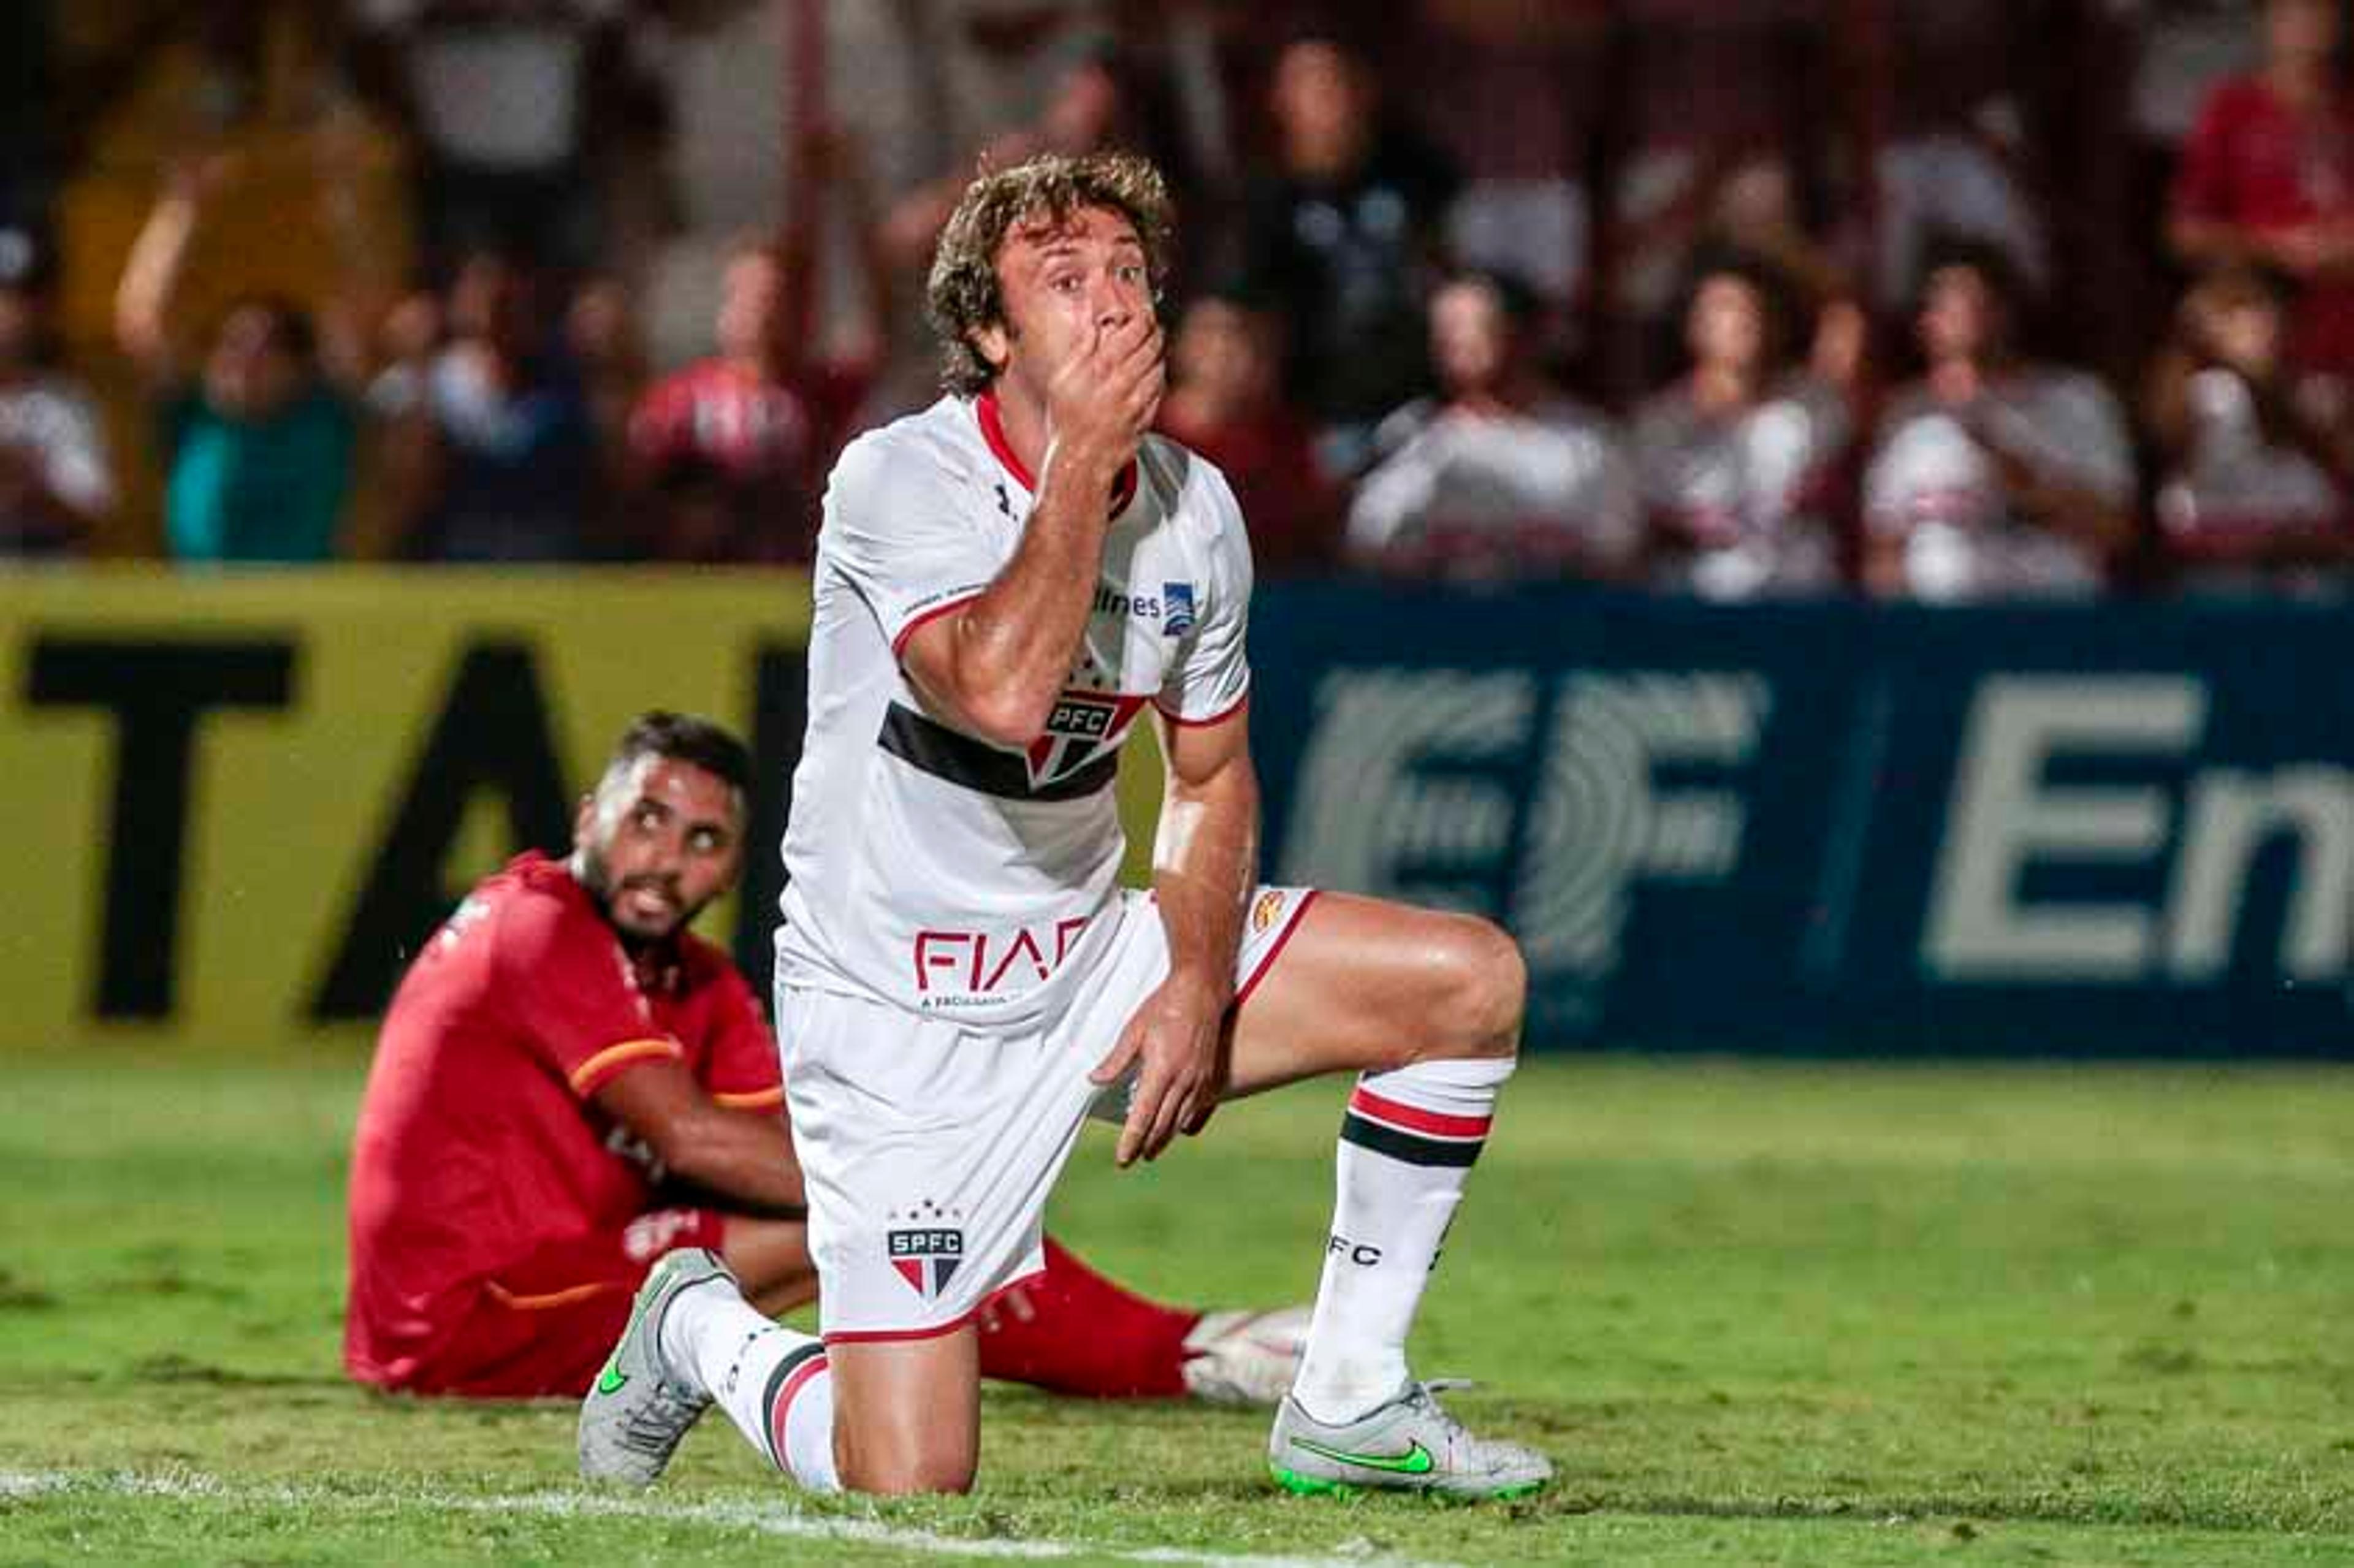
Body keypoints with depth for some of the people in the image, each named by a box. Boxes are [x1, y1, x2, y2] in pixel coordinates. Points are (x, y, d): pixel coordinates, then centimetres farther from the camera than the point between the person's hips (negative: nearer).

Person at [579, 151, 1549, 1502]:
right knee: (910, 1487, -14)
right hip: (902, 1019, -6)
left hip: (1089, 959, 6)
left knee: (1473, 980, -5)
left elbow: (1211, 778, 12)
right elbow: (999, 693, -35)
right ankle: (700, 1328, 21)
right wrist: (1084, 453, -29)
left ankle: (1348, 1404, 6)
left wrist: (1198, 984, -4)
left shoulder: (1194, 506, 0)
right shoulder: (900, 480, -18)